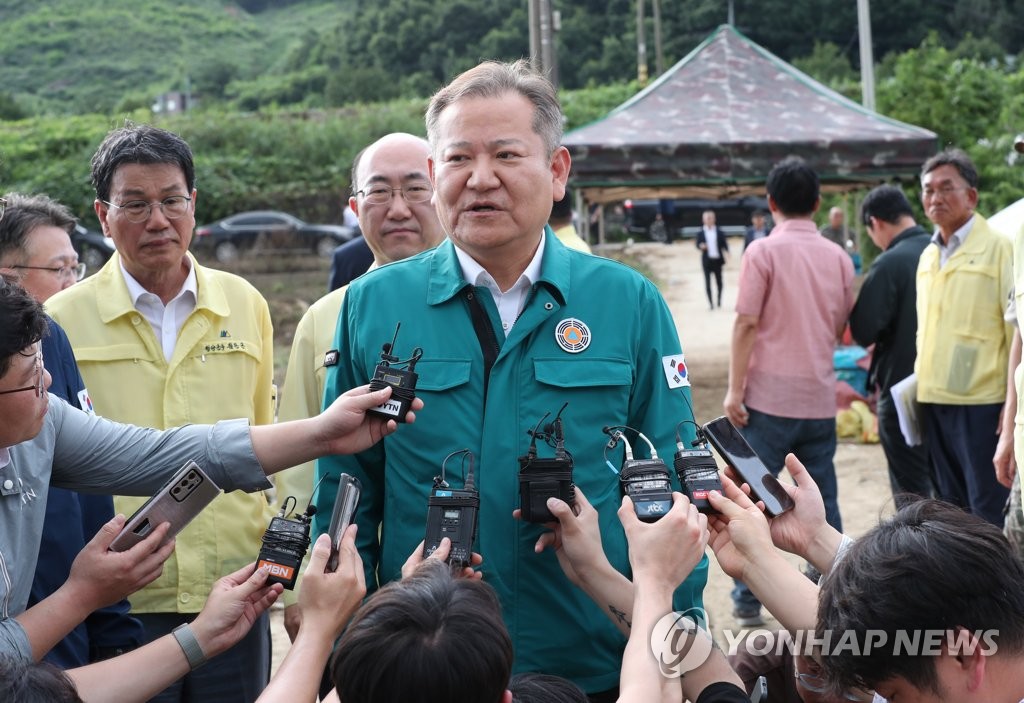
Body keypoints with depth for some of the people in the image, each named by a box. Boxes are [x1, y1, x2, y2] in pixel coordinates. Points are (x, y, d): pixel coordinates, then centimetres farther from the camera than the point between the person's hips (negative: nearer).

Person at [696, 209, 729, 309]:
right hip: (707, 260, -1)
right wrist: (701, 246, -25)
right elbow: (698, 244, -1)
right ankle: (710, 302, 3)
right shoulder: (701, 233, 3)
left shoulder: (719, 232, 4)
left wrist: (726, 250, -20)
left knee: (719, 281, 9)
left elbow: (724, 243, 1)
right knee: (707, 282, -2)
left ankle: (719, 299, 26)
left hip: (717, 259, 1)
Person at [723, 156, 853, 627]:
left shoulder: (764, 251, -7)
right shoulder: (838, 257, 6)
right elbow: (840, 329, 13)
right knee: (821, 501, 10)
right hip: (819, 397, 4)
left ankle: (748, 599, 7)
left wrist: (734, 390, -8)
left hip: (770, 395, -4)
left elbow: (746, 324, -11)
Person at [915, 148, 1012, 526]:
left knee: (988, 512, -1)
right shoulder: (928, 256, 14)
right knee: (950, 507, 14)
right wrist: (921, 385, 15)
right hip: (934, 401, 7)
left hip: (981, 402, -7)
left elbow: (1018, 330, -10)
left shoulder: (998, 248, -7)